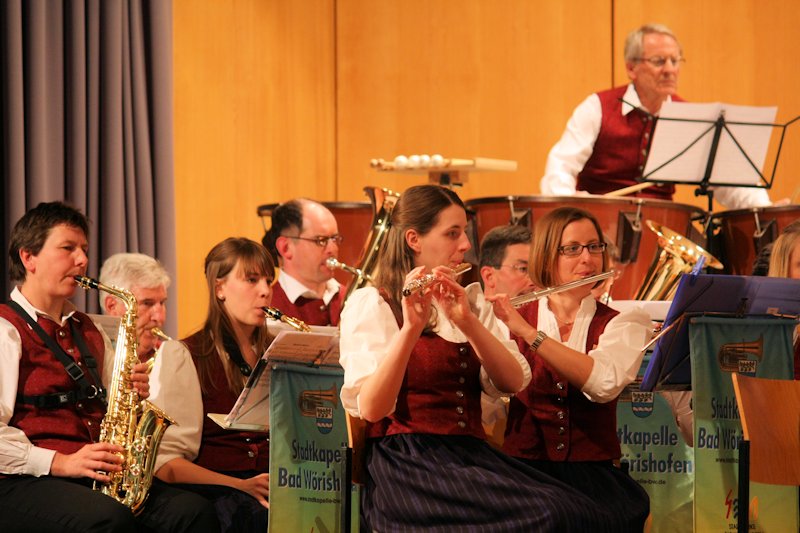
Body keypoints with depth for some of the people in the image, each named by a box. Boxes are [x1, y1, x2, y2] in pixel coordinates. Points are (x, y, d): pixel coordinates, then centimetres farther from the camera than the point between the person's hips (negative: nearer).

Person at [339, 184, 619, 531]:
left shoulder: (469, 302, 21)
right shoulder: (370, 304, 1)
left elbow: (513, 382, 3)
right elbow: (371, 408, -15)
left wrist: (466, 322, -12)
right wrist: (411, 327, -26)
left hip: (474, 455, 6)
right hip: (408, 464, -6)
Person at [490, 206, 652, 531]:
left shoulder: (623, 324, 8)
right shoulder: (507, 320, 9)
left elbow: (603, 383, -14)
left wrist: (527, 331, -21)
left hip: (592, 471, 1)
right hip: (524, 467, -1)